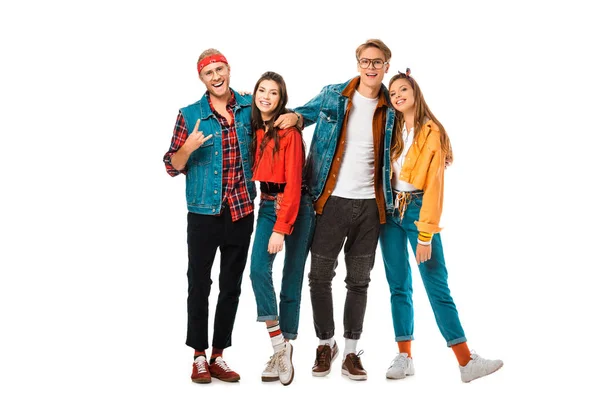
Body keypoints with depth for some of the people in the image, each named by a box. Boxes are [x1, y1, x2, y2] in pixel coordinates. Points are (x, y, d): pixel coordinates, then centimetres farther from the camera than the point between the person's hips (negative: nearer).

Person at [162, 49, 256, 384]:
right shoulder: (190, 115, -2)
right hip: (204, 212, -2)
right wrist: (188, 147, -19)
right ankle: (200, 356, 16)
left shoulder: (250, 107, 3)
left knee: (232, 286, 9)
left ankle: (219, 356, 21)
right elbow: (172, 167, 0)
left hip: (242, 210, 2)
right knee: (199, 284, 4)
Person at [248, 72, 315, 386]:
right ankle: (279, 348, -7)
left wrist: (281, 229, -20)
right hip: (267, 205, 5)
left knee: (292, 279, 2)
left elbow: (293, 183, -16)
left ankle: (285, 350, 10)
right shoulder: (255, 129, 6)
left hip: (295, 206, -5)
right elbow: (257, 172, 11)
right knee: (258, 269, -13)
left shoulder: (289, 132, -12)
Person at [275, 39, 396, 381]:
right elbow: (310, 111, 17)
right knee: (320, 276, 3)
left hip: (370, 204, 1)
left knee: (359, 280, 8)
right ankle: (326, 343, 22)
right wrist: (296, 116, -6)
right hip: (333, 200, -1)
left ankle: (351, 351, 19)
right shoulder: (333, 96, 1)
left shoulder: (390, 108, 3)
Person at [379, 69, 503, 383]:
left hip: (418, 208, -4)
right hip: (390, 210, 4)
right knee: (398, 286, 4)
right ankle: (404, 357, 10)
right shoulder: (392, 130, 9)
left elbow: (434, 184, -12)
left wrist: (426, 233, -18)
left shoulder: (432, 132, -6)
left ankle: (467, 362, -4)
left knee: (437, 286, -8)